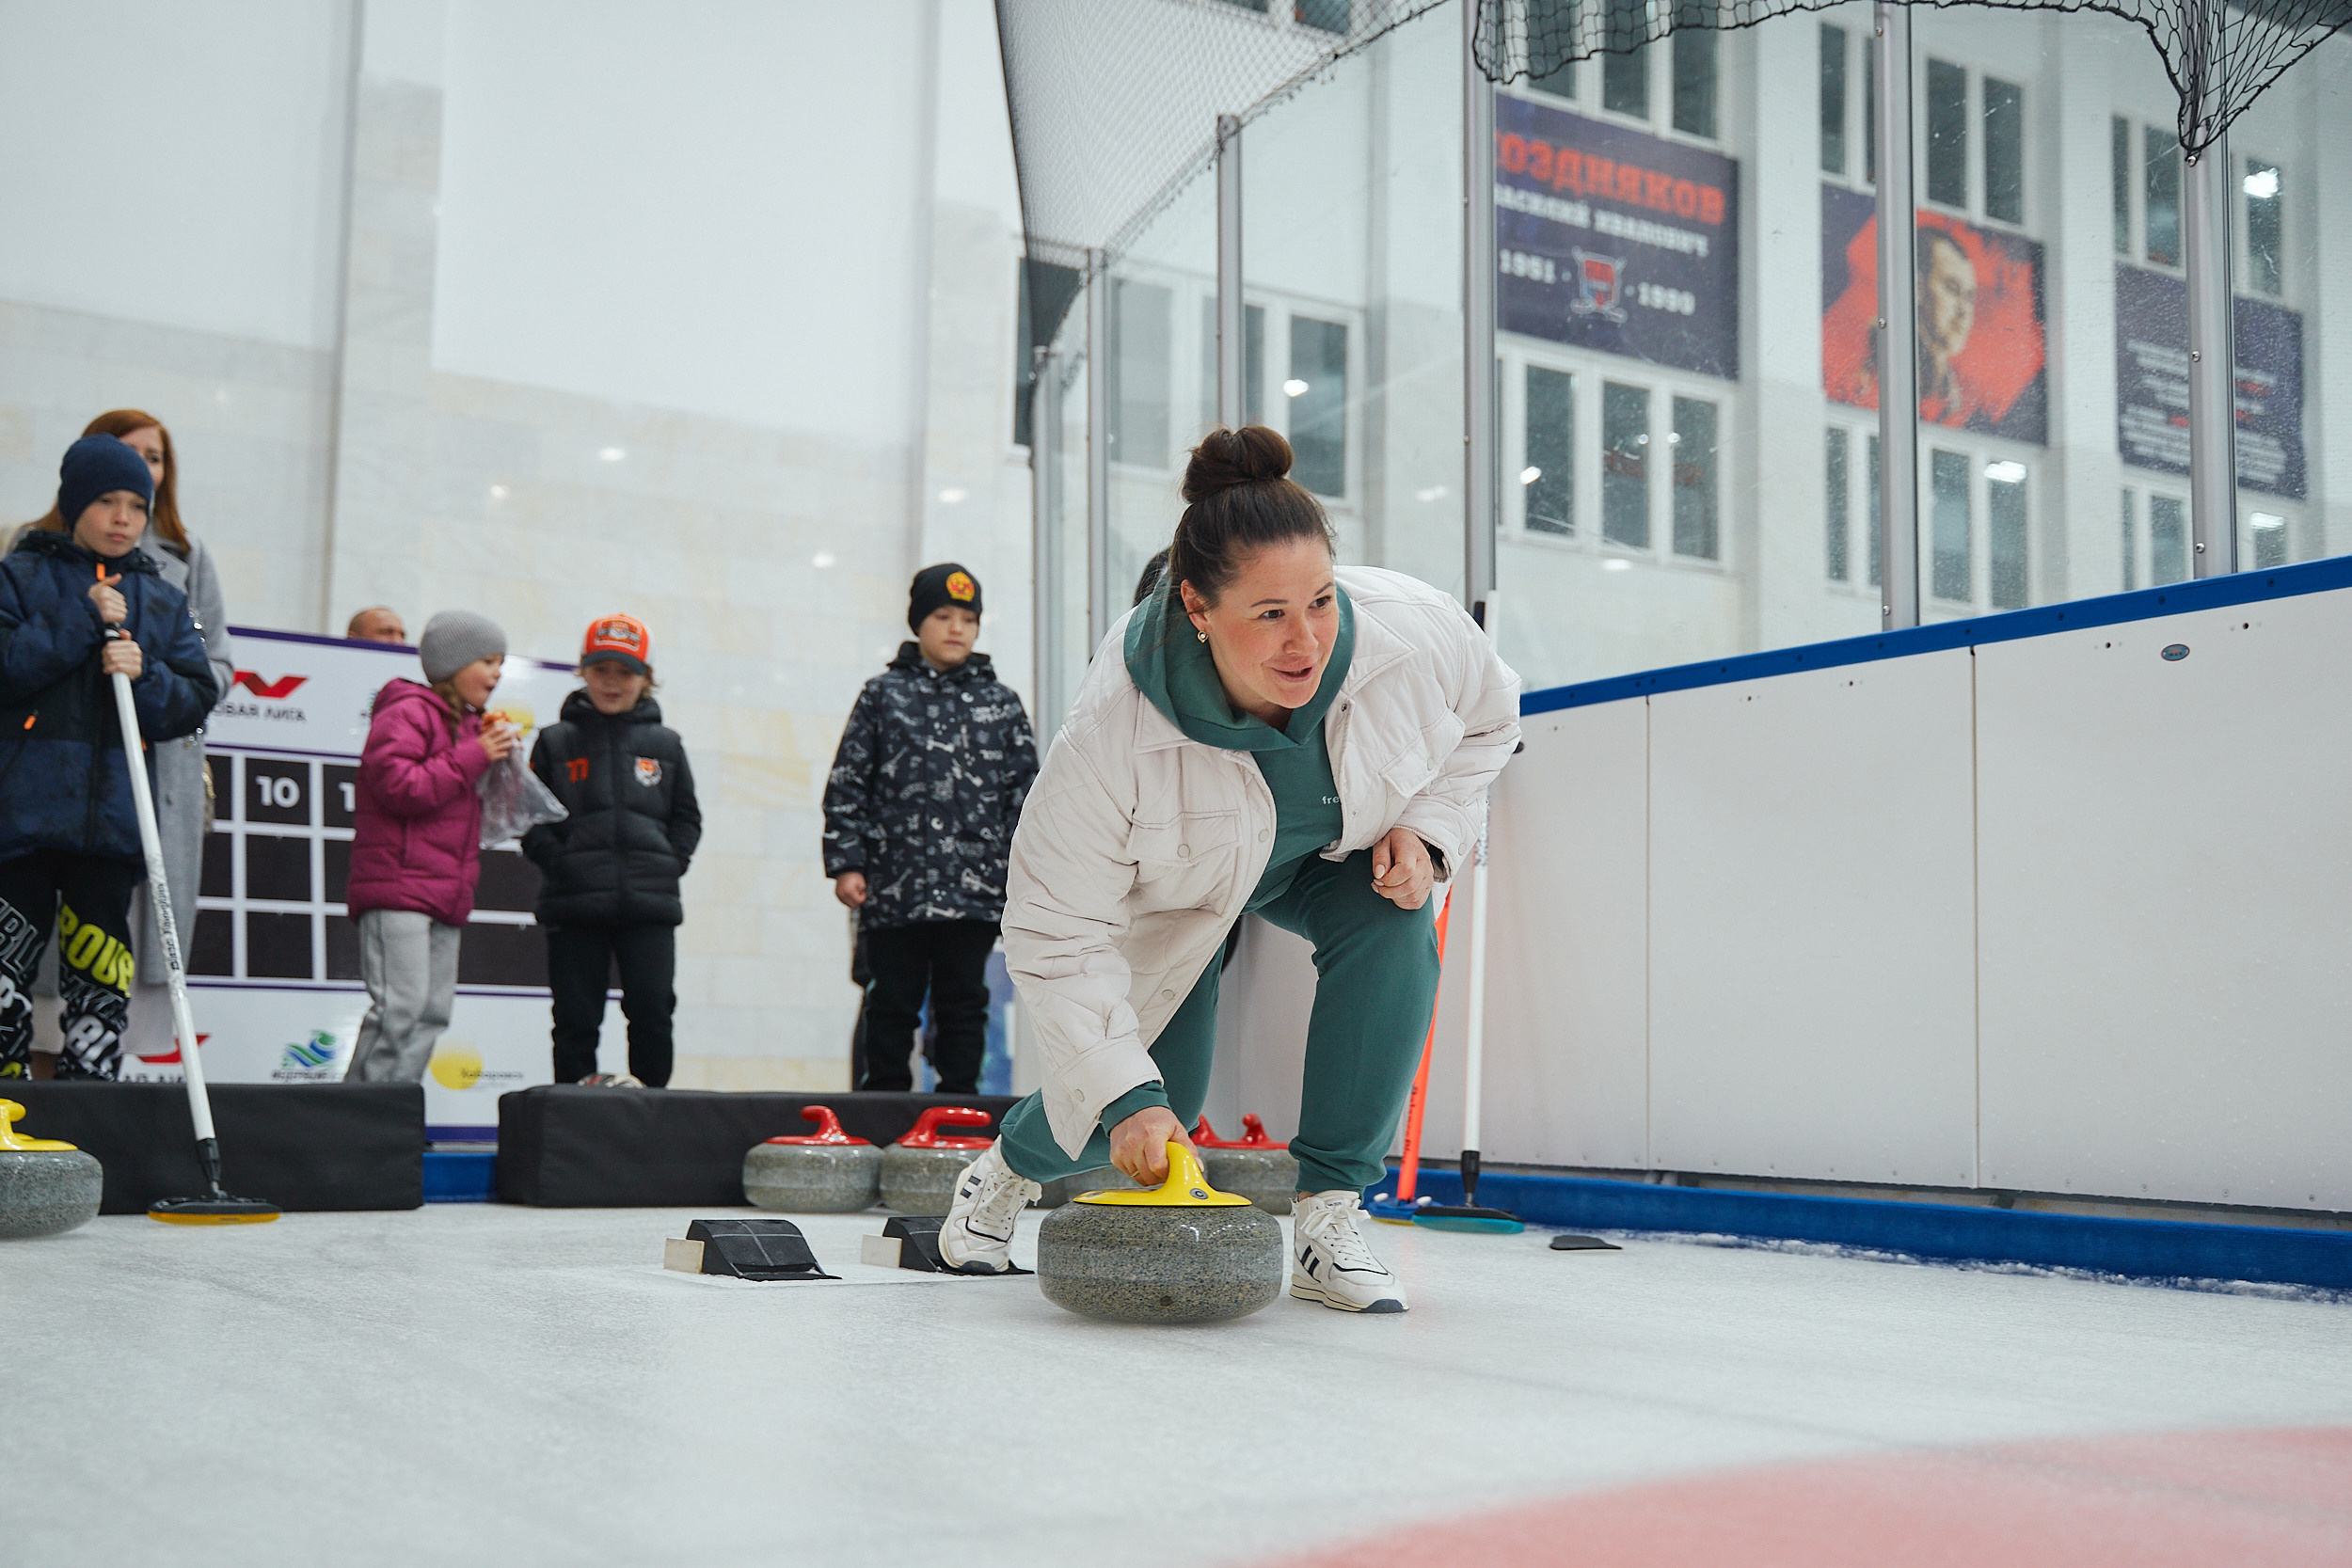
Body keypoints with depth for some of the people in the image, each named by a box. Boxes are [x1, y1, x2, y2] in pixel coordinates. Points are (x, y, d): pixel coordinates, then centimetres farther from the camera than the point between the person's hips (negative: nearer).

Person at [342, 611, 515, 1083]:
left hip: (446, 894, 9)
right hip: (398, 886, -9)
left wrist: (498, 761, 11)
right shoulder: (408, 713, -5)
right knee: (401, 1006, -16)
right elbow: (399, 787, -19)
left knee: (433, 1012, 5)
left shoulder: (467, 724, 23)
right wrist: (474, 757, -13)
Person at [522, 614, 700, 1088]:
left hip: (649, 905, 1)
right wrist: (559, 863, -8)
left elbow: (687, 818, 14)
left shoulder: (664, 745, 12)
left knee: (652, 1011, -6)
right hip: (575, 906, 0)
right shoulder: (556, 742, 9)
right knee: (576, 1018, 2)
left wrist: (667, 865, -1)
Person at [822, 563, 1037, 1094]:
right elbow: (847, 784, 5)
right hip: (895, 888, -1)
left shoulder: (1001, 703, 11)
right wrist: (845, 862, -3)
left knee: (963, 1005, 6)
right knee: (891, 1008, 5)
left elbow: (1024, 791, 11)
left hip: (974, 890, 1)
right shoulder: (883, 695, 7)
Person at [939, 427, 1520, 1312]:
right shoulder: (1114, 731, -41)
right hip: (1178, 888, -2)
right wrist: (1125, 1093, -37)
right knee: (1145, 1118, -6)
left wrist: (1426, 829, -20)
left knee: (1391, 926, -31)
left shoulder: (1416, 632, -33)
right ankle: (1012, 1163, 33)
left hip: (1337, 858, 3)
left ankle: (1327, 1218, -20)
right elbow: (1058, 935, -31)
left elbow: (1486, 721, -6)